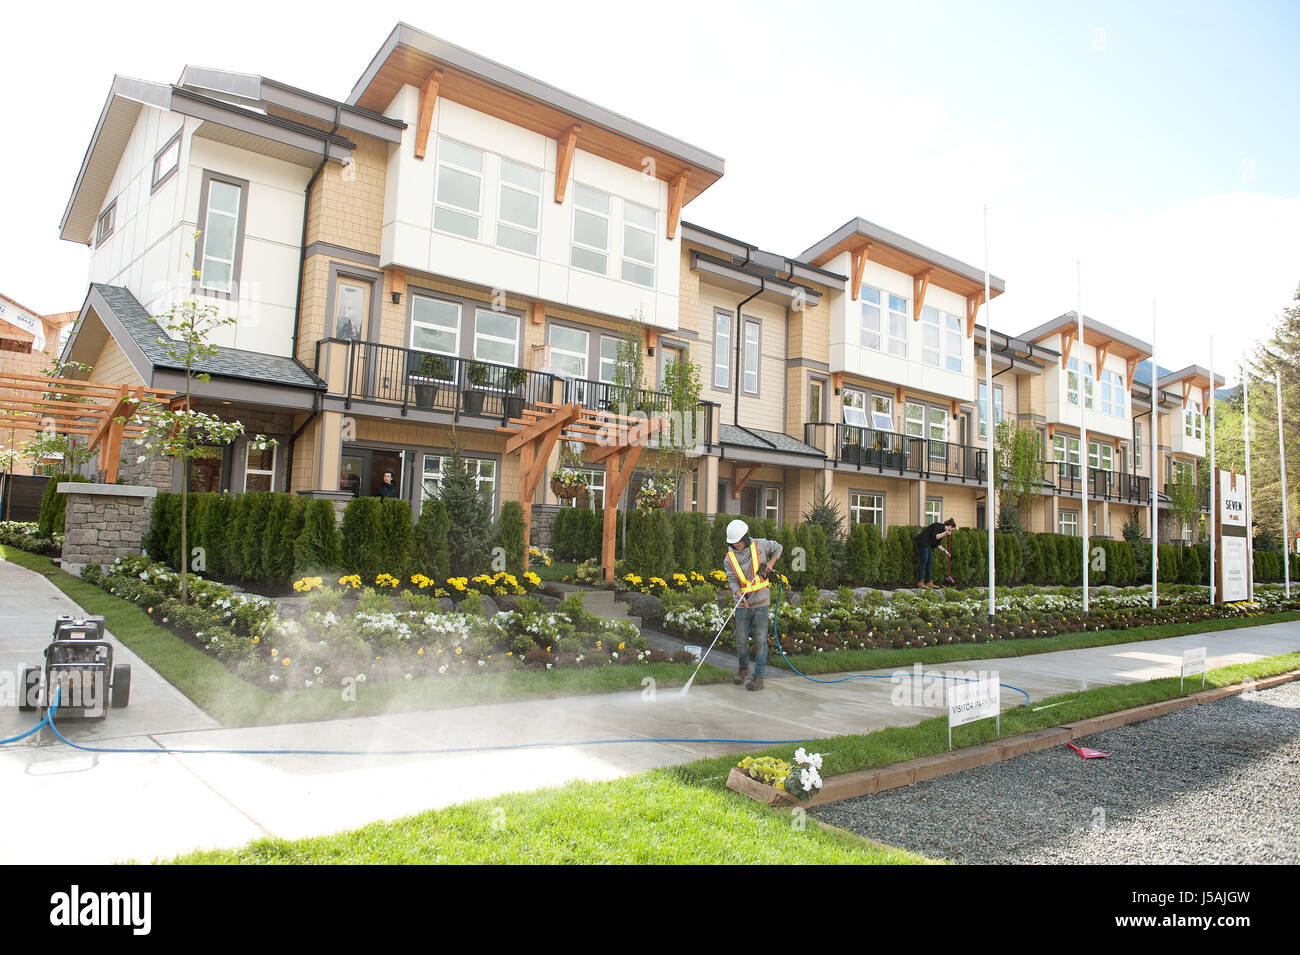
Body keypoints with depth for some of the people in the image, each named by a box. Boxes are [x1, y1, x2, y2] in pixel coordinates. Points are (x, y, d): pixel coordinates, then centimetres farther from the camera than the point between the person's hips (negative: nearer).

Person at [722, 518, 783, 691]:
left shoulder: (759, 545, -1)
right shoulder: (730, 558, 0)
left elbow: (777, 547, 18)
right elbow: (732, 580, -7)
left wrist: (770, 563, 1)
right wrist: (740, 596, -25)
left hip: (760, 601, -1)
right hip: (742, 604, 1)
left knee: (760, 640, -3)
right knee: (741, 640, 6)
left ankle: (758, 677, 1)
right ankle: (743, 668, 31)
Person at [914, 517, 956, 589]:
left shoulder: (943, 530, 16)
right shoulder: (940, 526, -11)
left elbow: (937, 544, 14)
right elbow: (935, 537, -22)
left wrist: (944, 551, 7)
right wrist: (945, 533, -22)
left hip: (928, 544, 10)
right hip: (923, 542, -10)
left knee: (930, 562, 7)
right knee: (924, 561, -9)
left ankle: (929, 582, 10)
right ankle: (920, 582, -4)